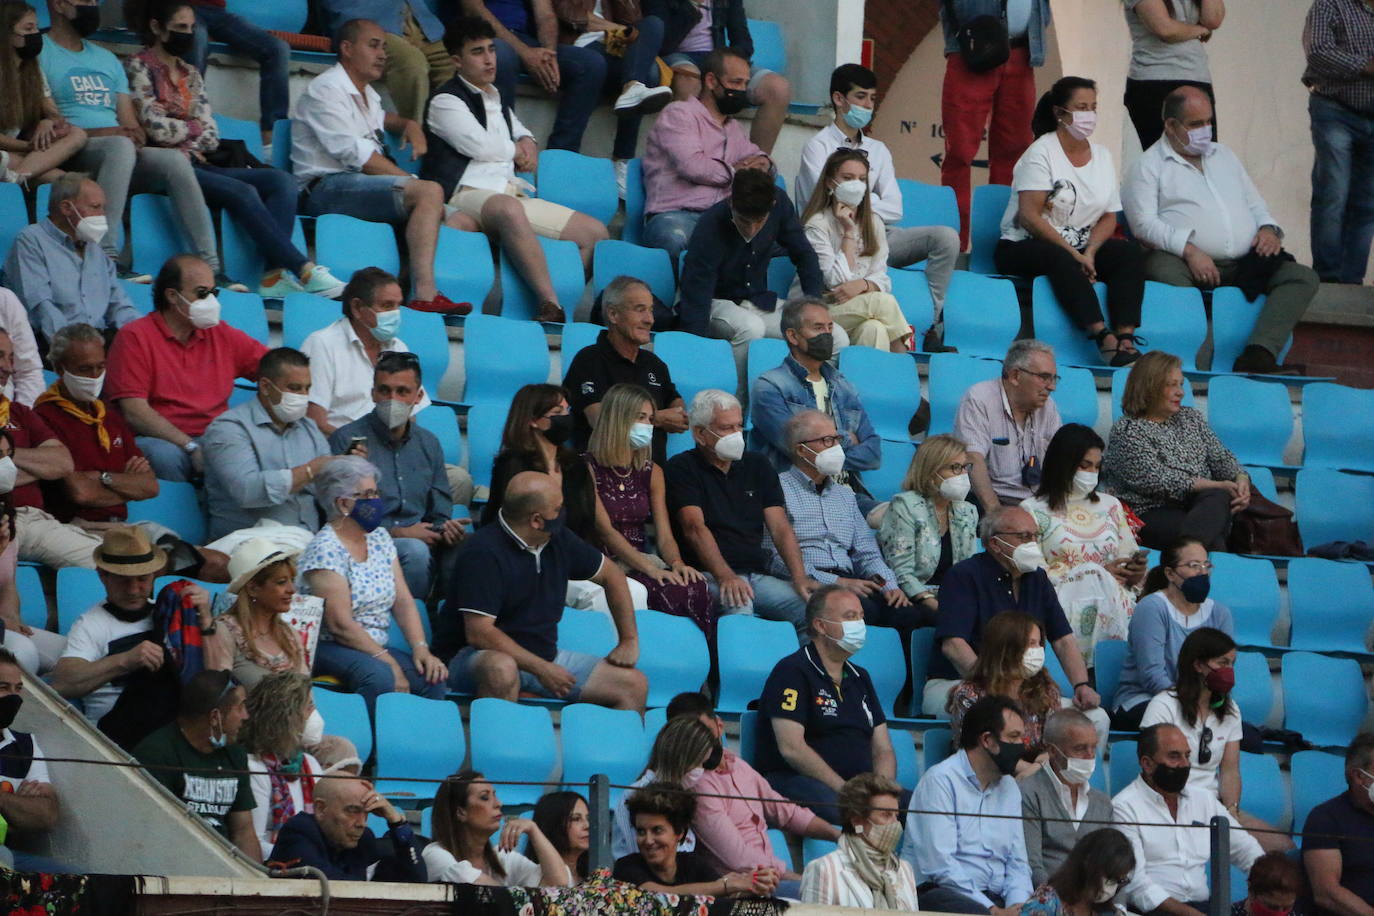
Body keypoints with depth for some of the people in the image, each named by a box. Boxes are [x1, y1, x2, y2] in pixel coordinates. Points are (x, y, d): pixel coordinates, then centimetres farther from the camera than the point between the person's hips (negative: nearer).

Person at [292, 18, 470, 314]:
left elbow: (381, 118, 52)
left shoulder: (368, 96, 27)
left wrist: (410, 125, 28)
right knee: (429, 192, -31)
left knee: (460, 221, -4)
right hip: (327, 187, -10)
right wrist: (412, 181, -13)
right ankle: (424, 296, -42)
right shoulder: (326, 90, -3)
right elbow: (355, 154, -13)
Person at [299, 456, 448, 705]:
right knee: (381, 677, -36)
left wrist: (420, 648, -8)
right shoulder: (325, 550, -12)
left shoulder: (379, 538, 13)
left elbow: (403, 601, 9)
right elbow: (340, 624, -18)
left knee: (431, 678, -20)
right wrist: (388, 662, -20)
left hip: (376, 648, 7)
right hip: (329, 649, -7)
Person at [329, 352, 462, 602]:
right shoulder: (347, 440, 1)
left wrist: (446, 528, -6)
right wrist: (397, 533, -14)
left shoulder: (429, 444, 19)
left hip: (418, 542, 5)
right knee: (415, 550, -35)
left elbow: (440, 511, 19)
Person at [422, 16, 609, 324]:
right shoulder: (446, 101, 3)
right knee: (509, 209, -45)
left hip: (512, 193, 9)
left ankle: (554, 304, -21)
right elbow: (480, 145, -11)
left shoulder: (497, 101, 28)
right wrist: (516, 151, 10)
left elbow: (520, 130, 47)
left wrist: (526, 143, 20)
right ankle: (551, 304, -50)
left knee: (594, 232, -4)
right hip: (467, 194, -9)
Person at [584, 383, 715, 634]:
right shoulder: (588, 467, -2)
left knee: (695, 587, -28)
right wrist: (650, 569, -20)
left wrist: (677, 563, -15)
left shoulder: (651, 472, 17)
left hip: (641, 561, 5)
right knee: (675, 592, -32)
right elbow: (605, 530, -11)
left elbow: (664, 534, 8)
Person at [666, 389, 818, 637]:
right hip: (708, 576, -5)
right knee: (738, 604, -37)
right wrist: (725, 577, -27)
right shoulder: (683, 469, 4)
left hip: (758, 575, 5)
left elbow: (780, 528, 10)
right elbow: (694, 527, -11)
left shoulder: (757, 466, 20)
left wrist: (799, 577, -8)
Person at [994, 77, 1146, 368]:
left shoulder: (1102, 156, 13)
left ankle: (1126, 336, -34)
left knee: (1131, 253, -20)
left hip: (1079, 248, 6)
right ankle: (1104, 337, -47)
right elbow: (1029, 217, -17)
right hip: (1023, 248, -6)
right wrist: (1074, 255, -21)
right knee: (1060, 259, -38)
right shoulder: (1041, 153, -7)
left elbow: (1109, 217, 8)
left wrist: (1089, 252, -13)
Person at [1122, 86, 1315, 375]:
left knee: (1303, 277, -16)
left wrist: (1268, 229, 6)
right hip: (1188, 264, -5)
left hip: (1243, 264, 5)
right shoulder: (1148, 167, 7)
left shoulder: (1224, 156, 28)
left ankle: (1258, 357, -37)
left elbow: (1255, 205, 30)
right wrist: (1189, 250, -20)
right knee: (1164, 270, -39)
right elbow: (1144, 224, -6)